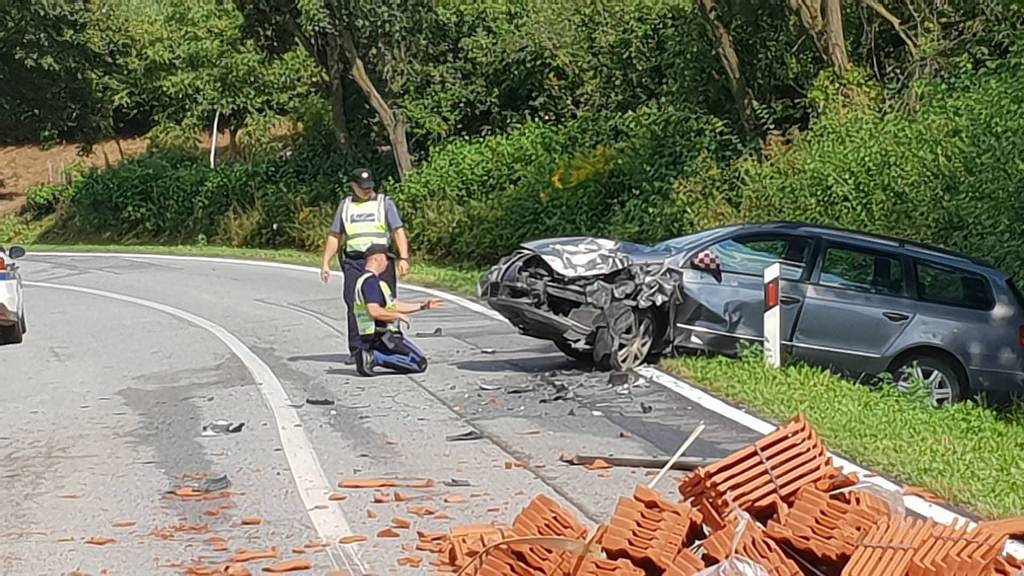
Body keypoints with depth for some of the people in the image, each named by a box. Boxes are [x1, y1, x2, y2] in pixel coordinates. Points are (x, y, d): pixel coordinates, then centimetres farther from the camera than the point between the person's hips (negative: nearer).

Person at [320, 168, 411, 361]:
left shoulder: (385, 203, 8)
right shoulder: (345, 205, 17)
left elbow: (399, 232, 0)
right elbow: (334, 236, 19)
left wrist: (404, 258, -12)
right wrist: (325, 263, 12)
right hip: (353, 261, 2)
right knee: (354, 306, -4)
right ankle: (357, 350, -3)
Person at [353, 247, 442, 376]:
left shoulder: (371, 280, 18)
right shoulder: (370, 281, -16)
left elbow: (394, 305, 24)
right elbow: (374, 311, -28)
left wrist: (422, 306, 20)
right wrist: (399, 316, -14)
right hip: (381, 337, -10)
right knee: (420, 364, -9)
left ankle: (371, 355, 7)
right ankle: (376, 358, -14)